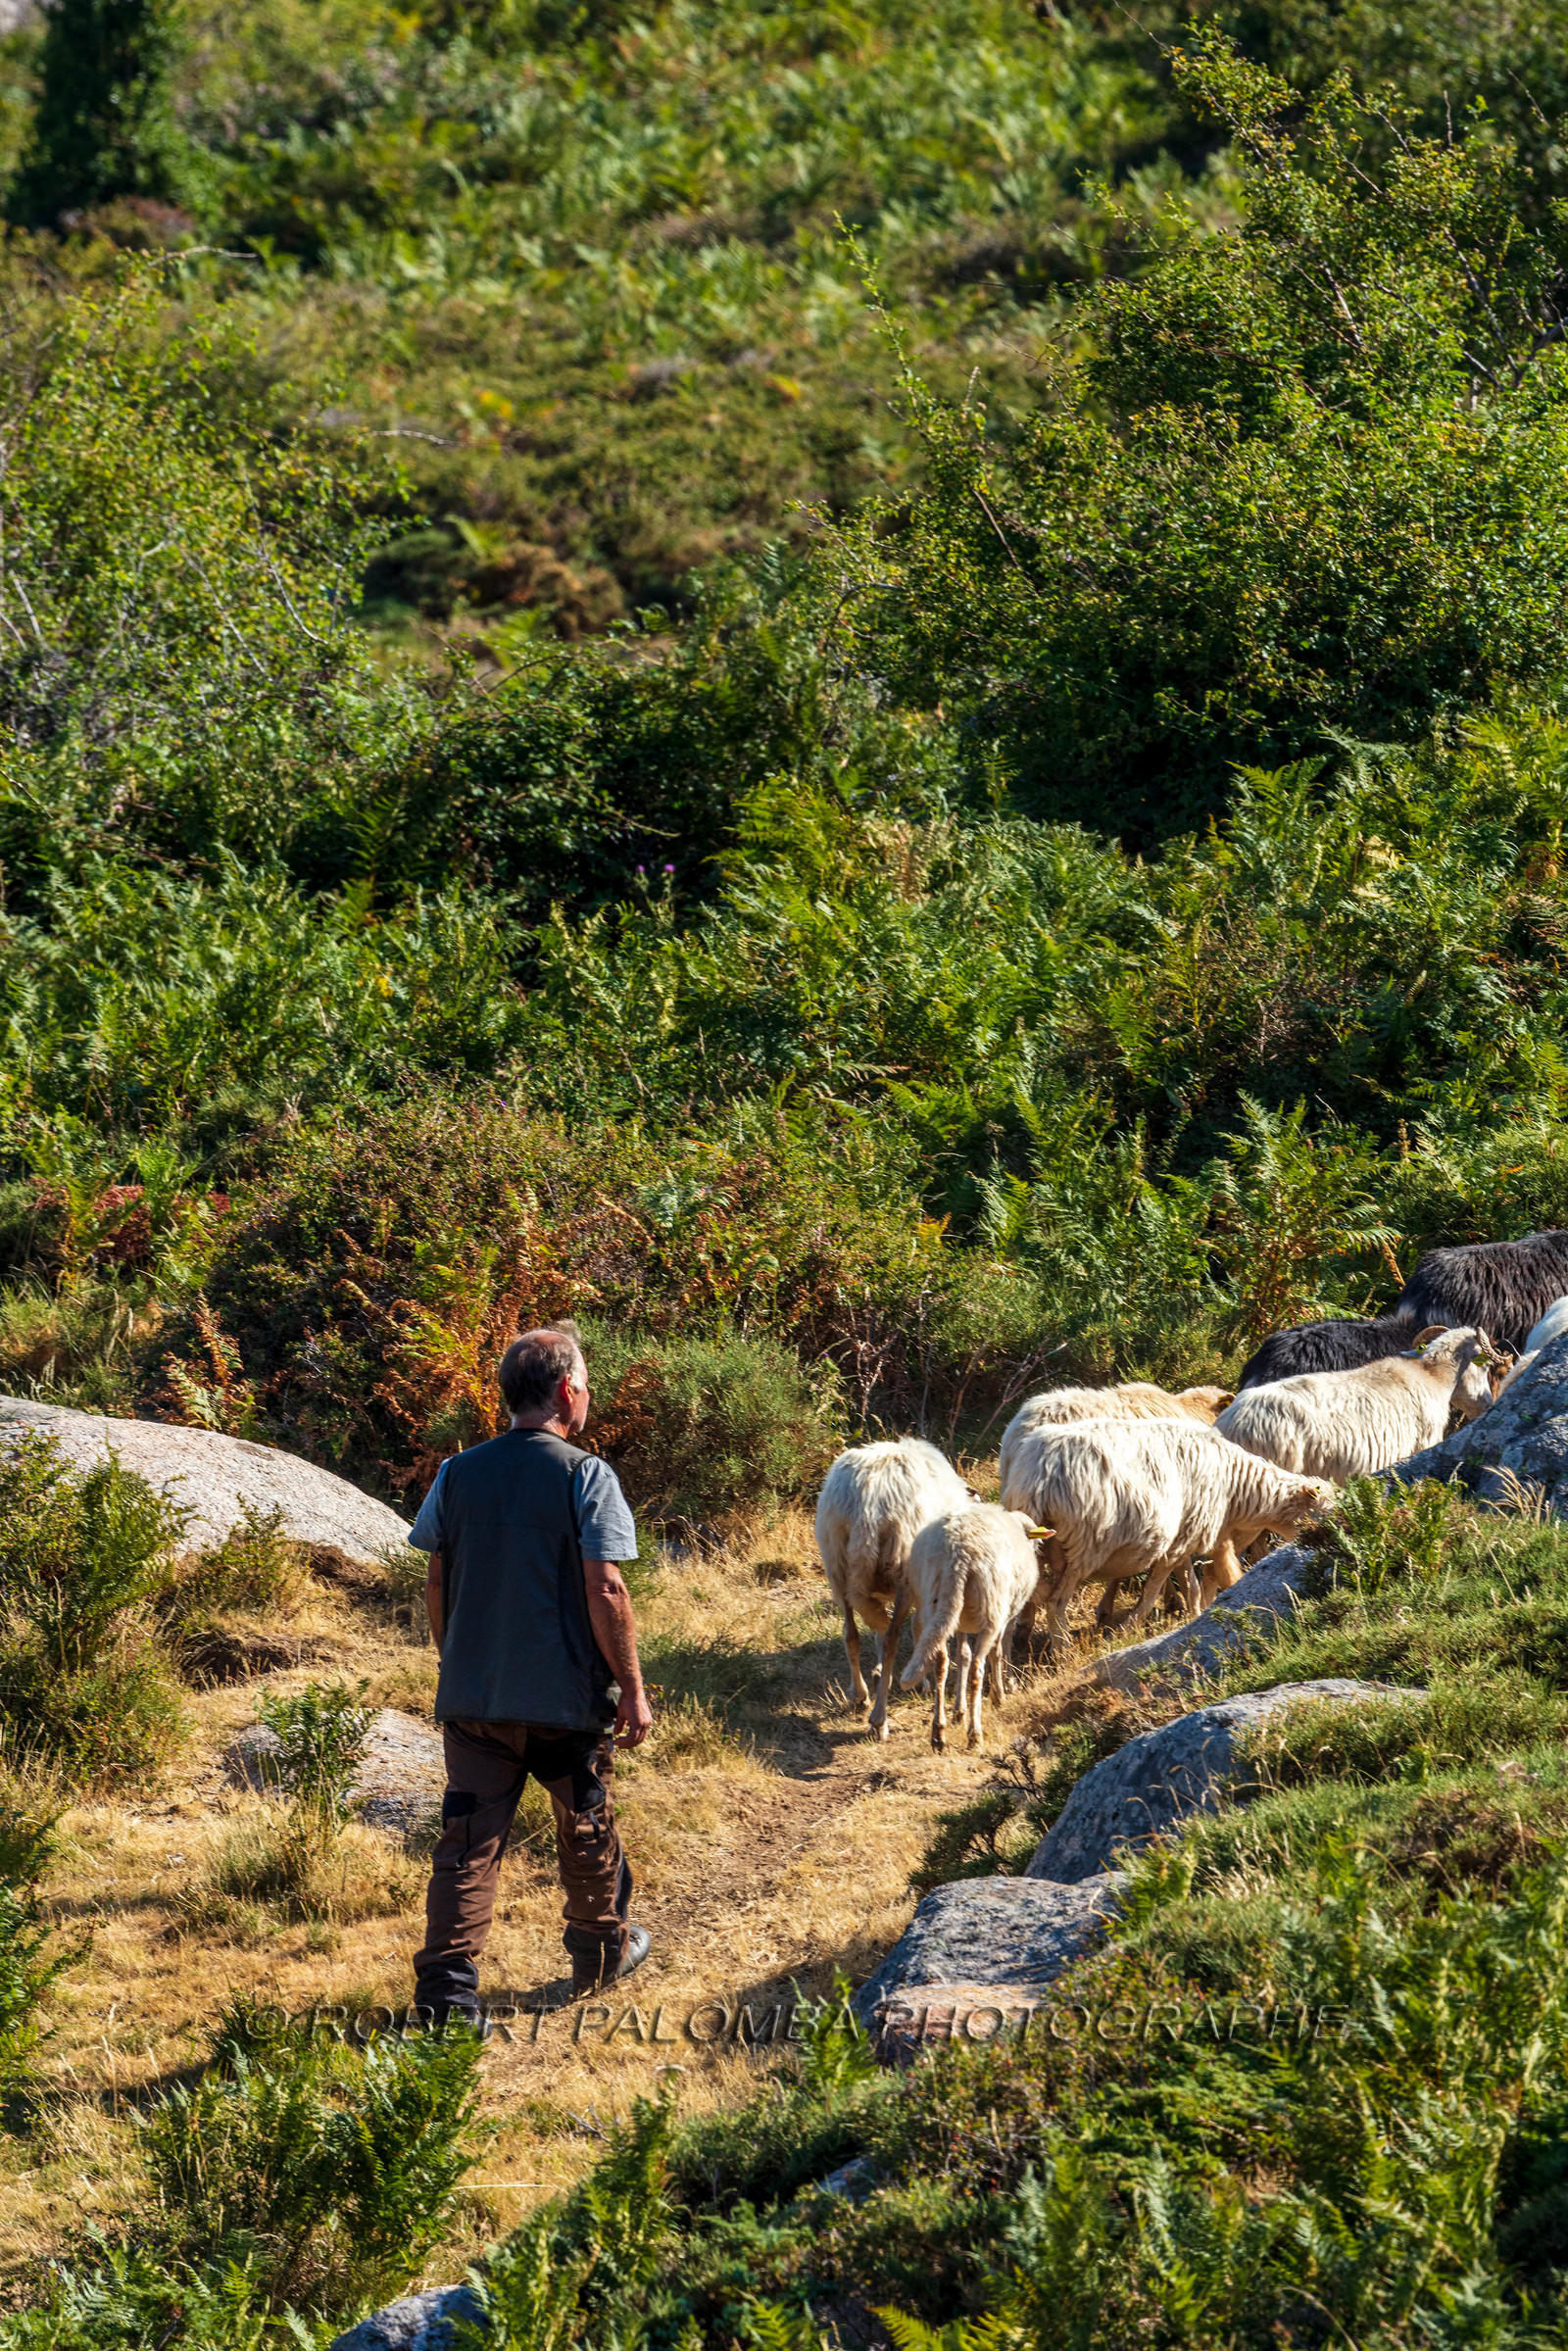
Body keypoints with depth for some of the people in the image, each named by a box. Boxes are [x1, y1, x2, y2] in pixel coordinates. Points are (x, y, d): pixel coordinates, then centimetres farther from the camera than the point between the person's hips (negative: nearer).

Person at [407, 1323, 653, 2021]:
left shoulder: (458, 1474, 1)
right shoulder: (586, 1477, -11)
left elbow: (436, 1584, 6)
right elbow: (605, 1591, -15)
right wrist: (632, 1689, -7)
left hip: (471, 1697, 3)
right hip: (566, 1698, -3)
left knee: (468, 1843, 3)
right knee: (585, 1829, 19)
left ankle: (446, 1985, -9)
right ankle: (602, 1954, 37)